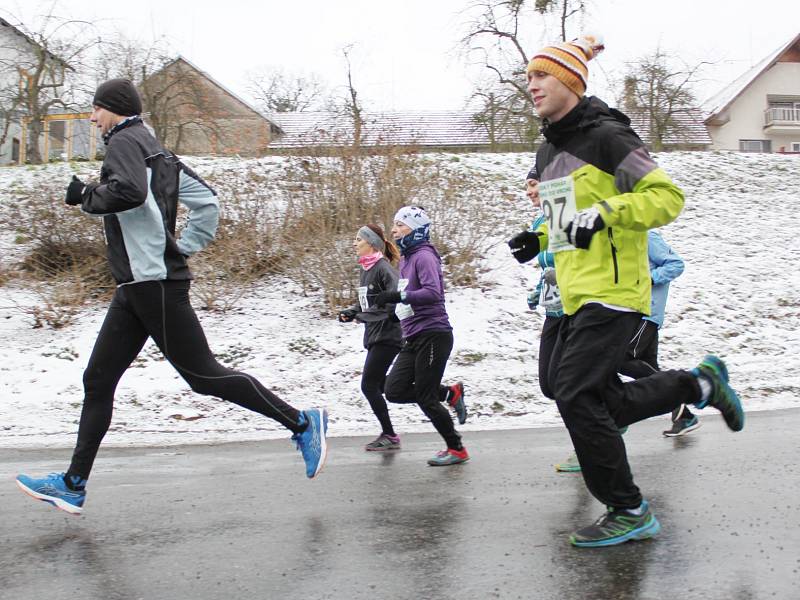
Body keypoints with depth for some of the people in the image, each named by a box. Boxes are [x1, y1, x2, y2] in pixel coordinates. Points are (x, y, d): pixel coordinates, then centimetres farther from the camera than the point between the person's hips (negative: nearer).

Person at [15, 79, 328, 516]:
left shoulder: (124, 142, -7)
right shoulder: (155, 152, 21)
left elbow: (129, 191, -28)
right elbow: (207, 201, 21)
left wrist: (85, 196, -11)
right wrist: (184, 247, 18)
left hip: (155, 283, -10)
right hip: (137, 287, 10)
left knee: (202, 375, -7)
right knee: (98, 381, 9)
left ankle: (301, 423, 0)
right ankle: (74, 484, 12)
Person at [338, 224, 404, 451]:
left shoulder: (383, 268, -16)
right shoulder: (366, 270, 12)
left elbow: (395, 301, -25)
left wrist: (367, 314, -22)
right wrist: (350, 313, 4)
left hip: (387, 336, -9)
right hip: (374, 336, 9)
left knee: (369, 385, -6)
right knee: (379, 385, 15)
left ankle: (389, 436, 4)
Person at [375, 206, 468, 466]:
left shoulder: (424, 256, -13)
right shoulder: (405, 259, 16)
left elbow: (433, 293, -28)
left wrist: (398, 296, -32)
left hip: (432, 335, -9)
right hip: (412, 338, 9)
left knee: (426, 399, -4)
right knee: (394, 391, 0)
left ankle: (457, 449, 13)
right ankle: (450, 393, 17)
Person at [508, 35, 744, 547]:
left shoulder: (607, 136, -11)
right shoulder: (549, 151, 16)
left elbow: (667, 197, -14)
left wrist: (606, 211, -25)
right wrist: (538, 239, 11)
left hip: (613, 292, -9)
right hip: (578, 296, 9)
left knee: (576, 395, -15)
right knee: (604, 400, 10)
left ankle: (630, 512, -2)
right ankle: (700, 384, 29)